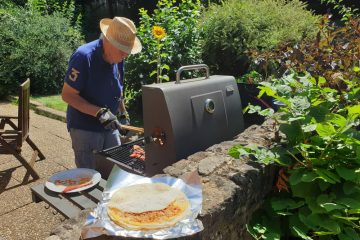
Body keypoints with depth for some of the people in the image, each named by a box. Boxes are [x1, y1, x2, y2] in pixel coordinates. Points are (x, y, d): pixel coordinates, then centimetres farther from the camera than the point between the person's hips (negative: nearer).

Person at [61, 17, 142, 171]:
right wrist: (99, 112, -27)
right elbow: (67, 95, -19)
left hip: (110, 127, 7)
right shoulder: (83, 57, -20)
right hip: (85, 128, -6)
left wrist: (123, 113, 11)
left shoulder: (117, 58, 2)